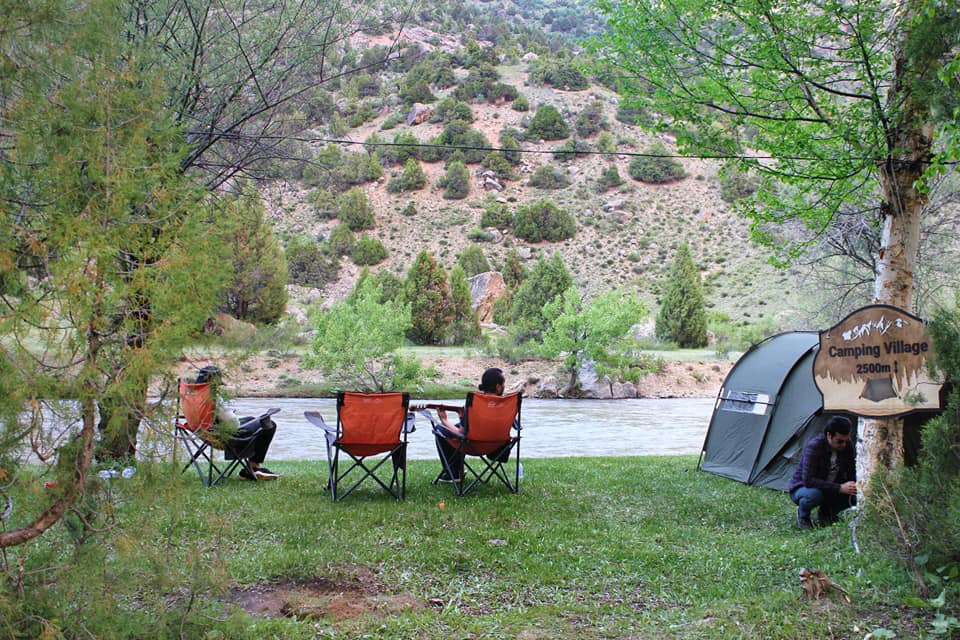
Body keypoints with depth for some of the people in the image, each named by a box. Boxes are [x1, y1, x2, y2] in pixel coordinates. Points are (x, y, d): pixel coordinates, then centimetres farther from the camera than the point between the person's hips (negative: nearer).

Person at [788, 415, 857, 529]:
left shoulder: (848, 446, -10)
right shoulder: (813, 447, -29)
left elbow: (851, 474, 2)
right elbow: (808, 480, -35)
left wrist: (855, 486, -22)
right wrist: (839, 488, -39)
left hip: (829, 490, 6)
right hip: (802, 488, -6)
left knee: (856, 495, -18)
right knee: (814, 494, -40)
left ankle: (826, 513, 7)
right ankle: (802, 515, -5)